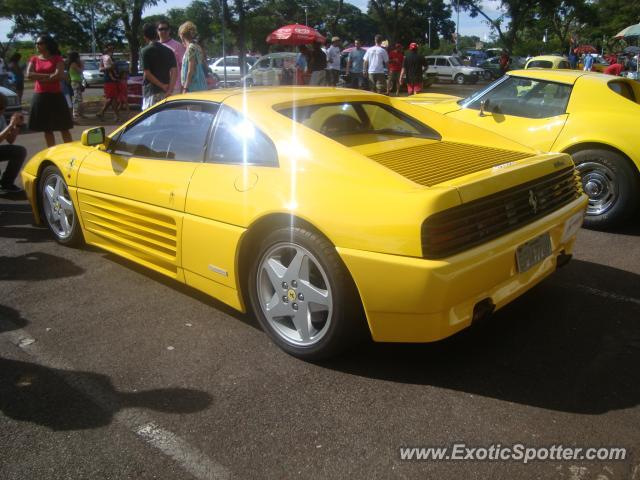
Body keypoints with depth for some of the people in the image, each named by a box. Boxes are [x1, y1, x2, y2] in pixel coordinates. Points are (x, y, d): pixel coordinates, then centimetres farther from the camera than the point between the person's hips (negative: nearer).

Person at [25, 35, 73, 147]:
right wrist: (49, 75, -11)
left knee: (63, 127, -2)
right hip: (40, 96, 4)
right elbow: (29, 75, -5)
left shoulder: (57, 58, 1)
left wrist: (39, 78, -9)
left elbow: (59, 75, -14)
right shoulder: (34, 59, 10)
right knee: (47, 129, 7)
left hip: (55, 95, -4)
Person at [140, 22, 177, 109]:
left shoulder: (145, 51, -5)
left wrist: (163, 86, -8)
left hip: (151, 91, -5)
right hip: (165, 92, 5)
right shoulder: (168, 51, 7)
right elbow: (174, 71, -3)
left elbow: (147, 74, -12)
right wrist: (170, 89, -10)